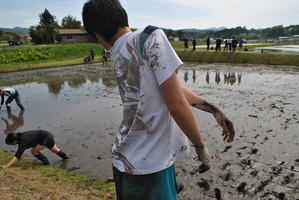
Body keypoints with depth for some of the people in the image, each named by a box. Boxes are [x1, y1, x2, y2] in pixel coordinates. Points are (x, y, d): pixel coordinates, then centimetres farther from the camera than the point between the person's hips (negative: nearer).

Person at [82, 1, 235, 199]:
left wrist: (214, 110, 8)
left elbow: (172, 88, 5)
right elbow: (176, 104, -19)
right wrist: (201, 146, -5)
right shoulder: (150, 38, -17)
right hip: (148, 164, -7)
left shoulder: (117, 58, 6)